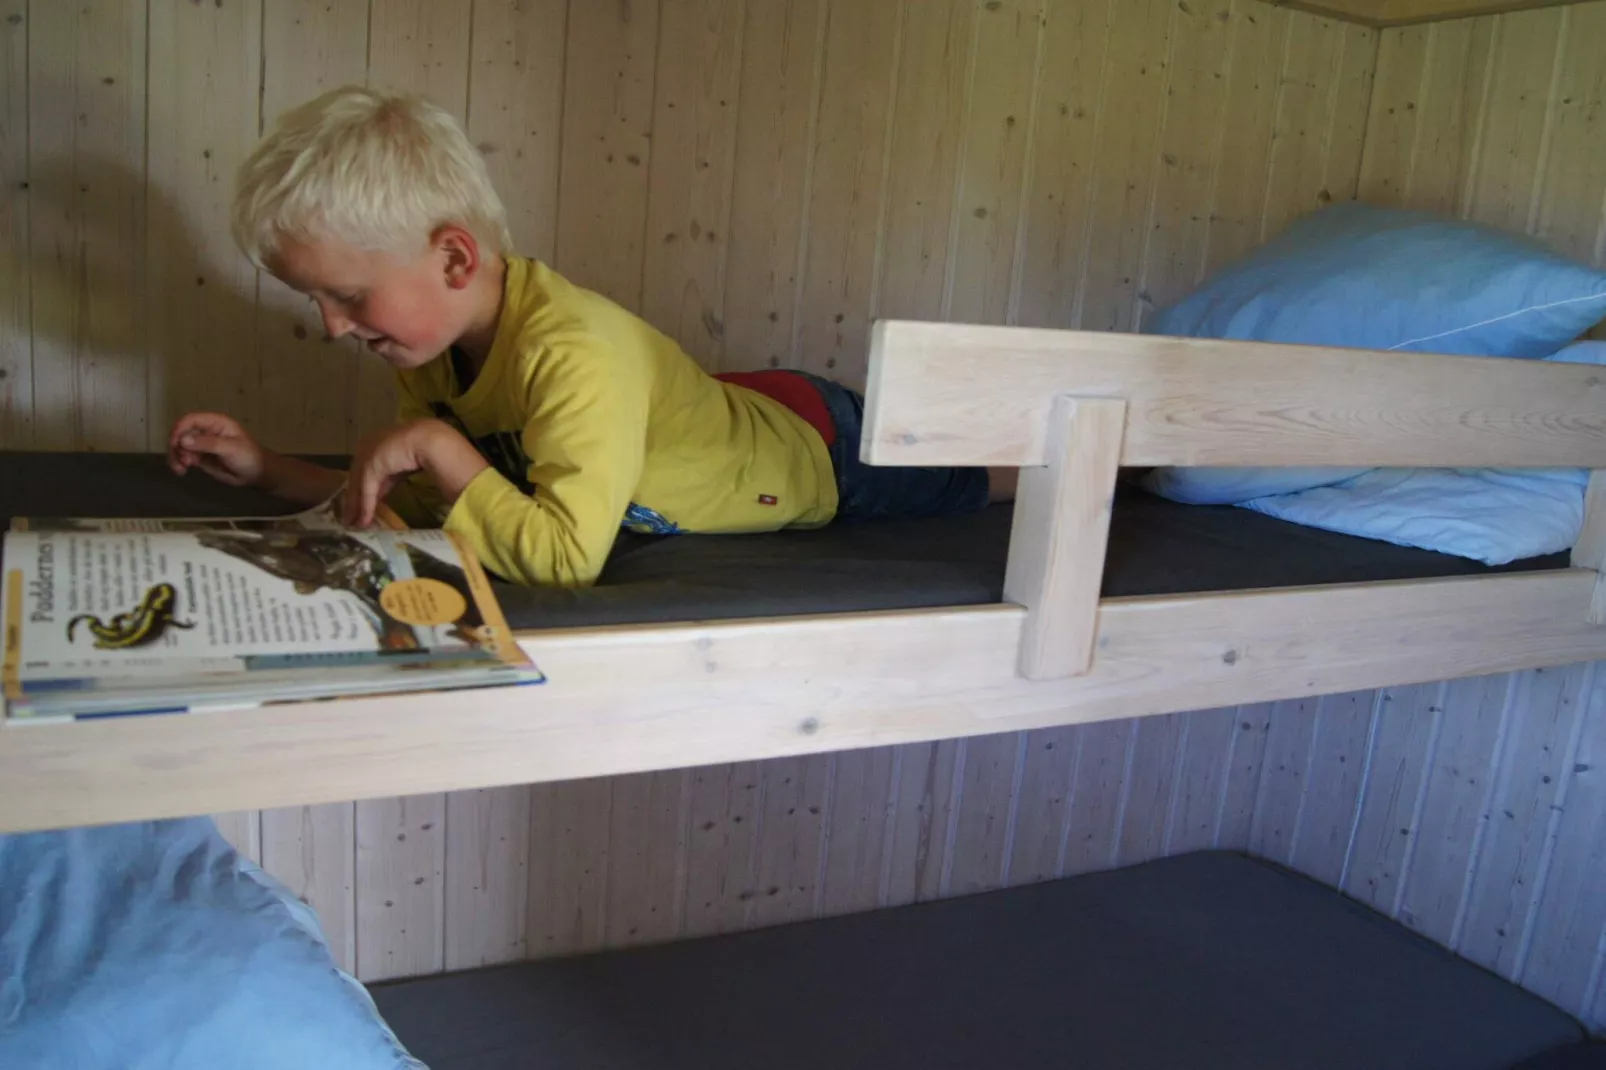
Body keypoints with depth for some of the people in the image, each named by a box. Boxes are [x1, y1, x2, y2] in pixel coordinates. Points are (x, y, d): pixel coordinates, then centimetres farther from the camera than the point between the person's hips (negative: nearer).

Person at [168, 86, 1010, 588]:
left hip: (824, 452, -6)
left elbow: (565, 556, -47)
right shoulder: (427, 342, -15)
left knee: (968, 480, 20)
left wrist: (437, 446, -41)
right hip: (745, 412, 7)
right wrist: (267, 469, -12)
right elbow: (424, 503, -5)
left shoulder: (574, 356, -42)